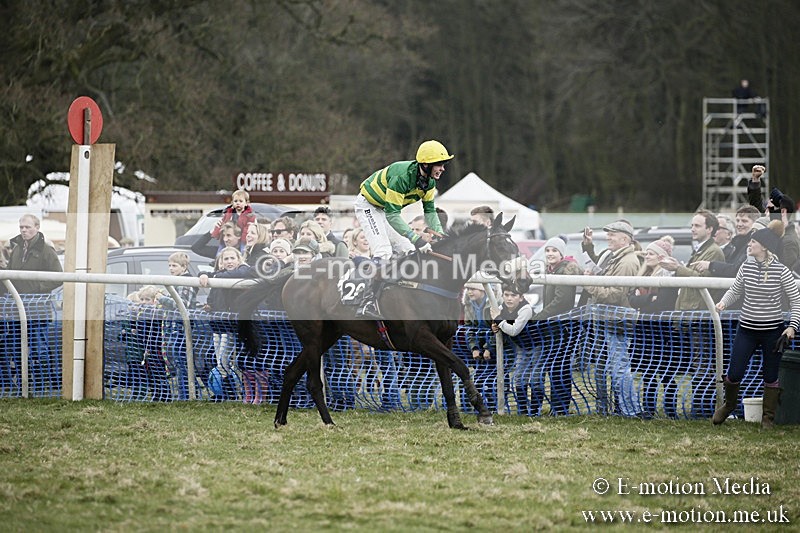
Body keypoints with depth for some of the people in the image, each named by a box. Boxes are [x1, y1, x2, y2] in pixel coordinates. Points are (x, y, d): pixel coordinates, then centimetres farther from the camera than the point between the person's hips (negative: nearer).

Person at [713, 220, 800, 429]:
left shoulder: (781, 271, -11)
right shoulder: (746, 267, 0)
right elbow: (735, 290, 16)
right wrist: (724, 302, -5)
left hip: (773, 331, -3)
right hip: (746, 329, 3)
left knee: (770, 376, 6)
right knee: (734, 374, 2)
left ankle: (768, 417, 22)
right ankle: (729, 405, 30)